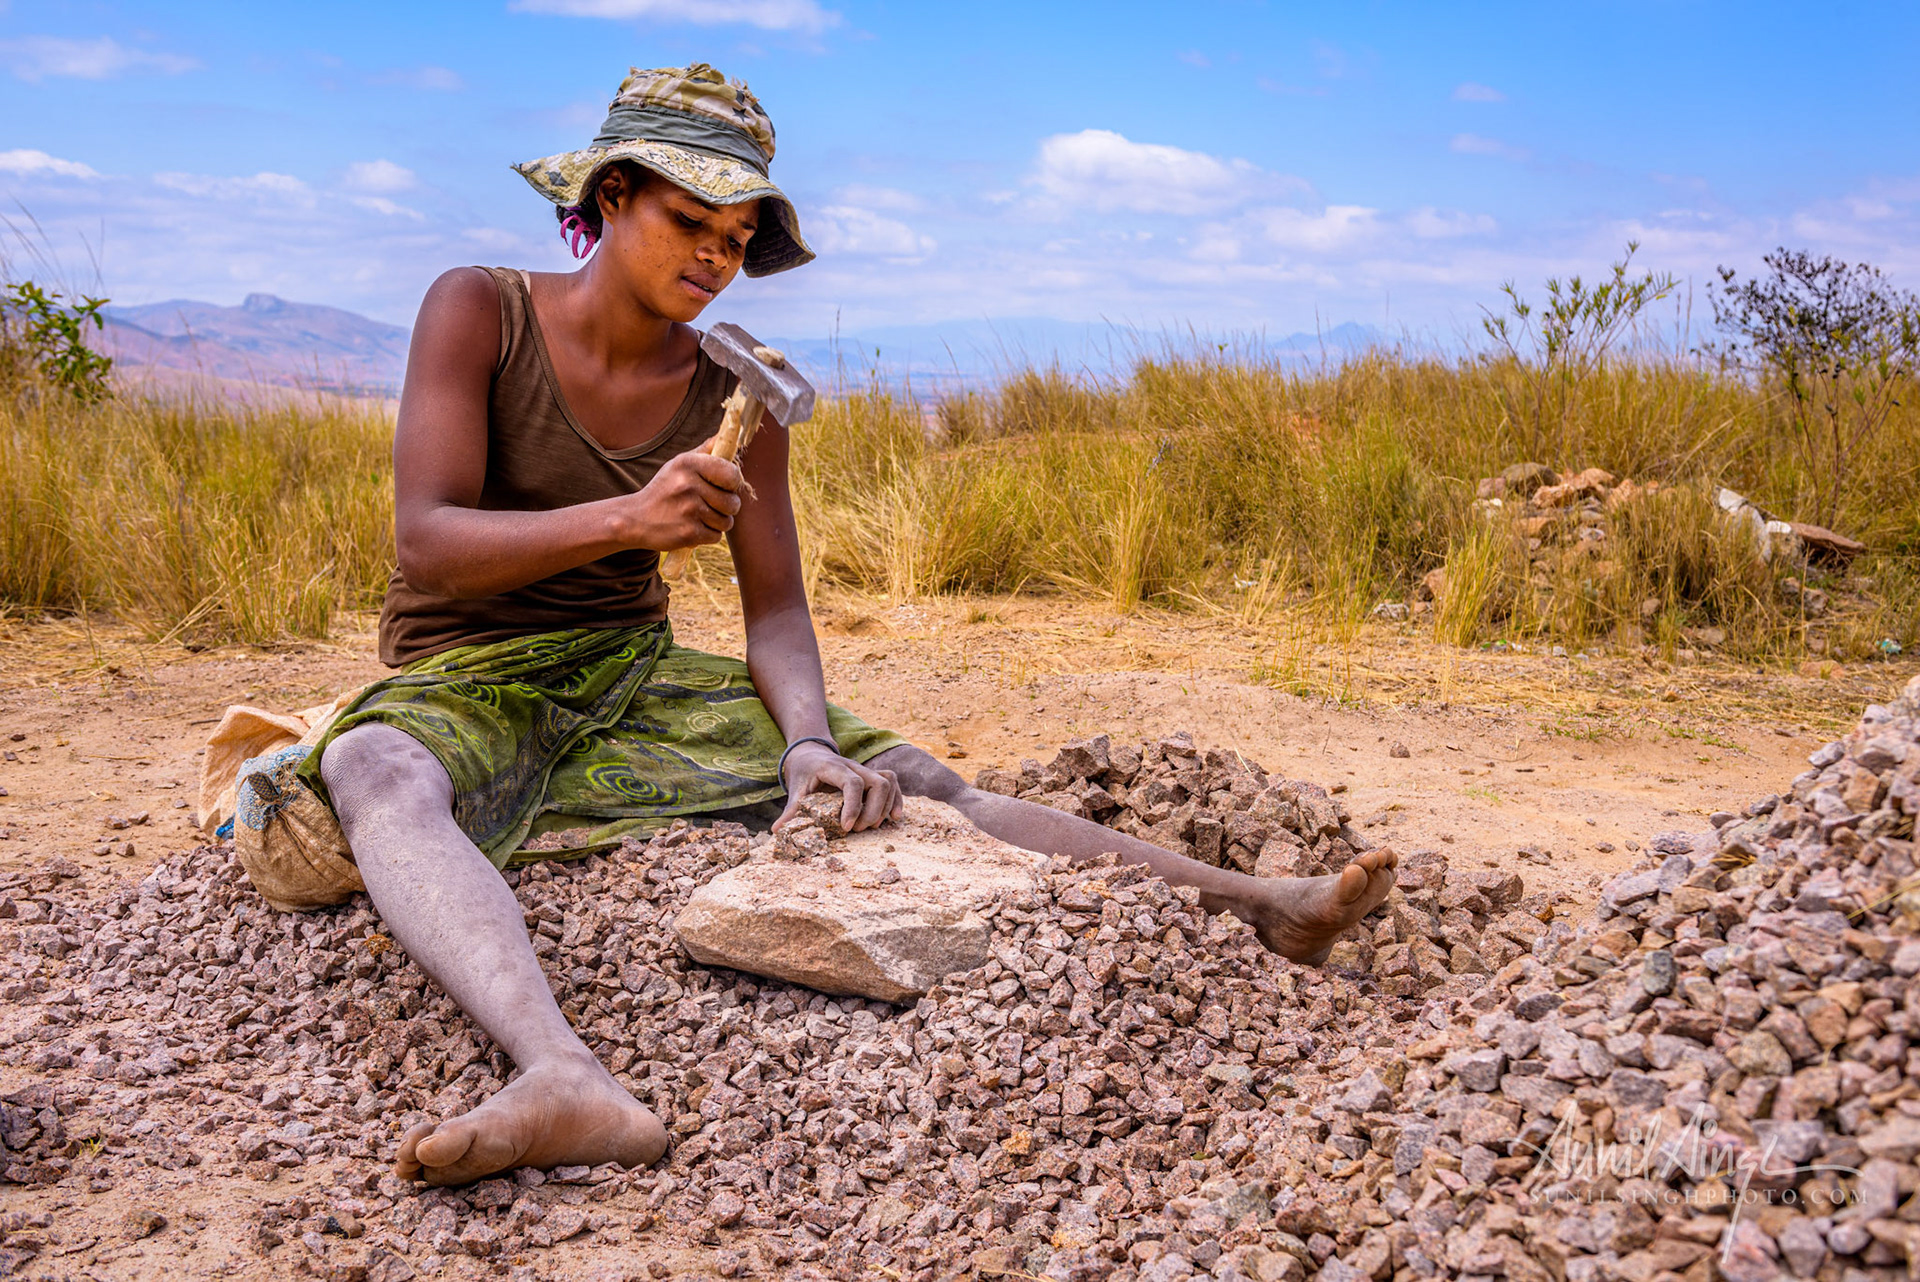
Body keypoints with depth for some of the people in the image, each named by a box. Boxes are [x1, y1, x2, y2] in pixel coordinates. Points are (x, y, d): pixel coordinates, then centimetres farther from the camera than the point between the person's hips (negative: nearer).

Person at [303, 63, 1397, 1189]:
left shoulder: (734, 391, -1)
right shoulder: (477, 310, -9)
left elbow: (777, 613, -2)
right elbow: (427, 543, -19)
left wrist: (807, 743, -24)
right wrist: (626, 518, -35)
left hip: (635, 679, 3)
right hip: (468, 683, -3)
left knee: (912, 780, -14)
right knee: (379, 778, -40)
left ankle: (1265, 909, -17)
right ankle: (572, 1087, -64)